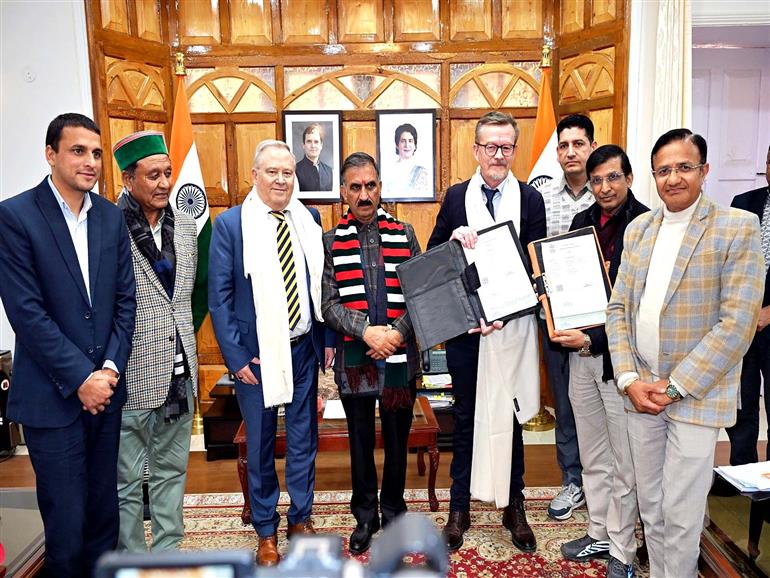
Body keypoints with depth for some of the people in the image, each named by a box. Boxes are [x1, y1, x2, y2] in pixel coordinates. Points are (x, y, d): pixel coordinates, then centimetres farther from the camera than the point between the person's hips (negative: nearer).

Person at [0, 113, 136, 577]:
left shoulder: (112, 216, 6)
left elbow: (126, 299, 6)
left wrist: (110, 368, -4)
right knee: (66, 522, 5)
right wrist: (80, 378, -13)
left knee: (104, 513, 15)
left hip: (106, 387, 4)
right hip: (52, 395, -4)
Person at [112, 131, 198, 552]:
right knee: (128, 482, 9)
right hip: (132, 376, -6)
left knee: (171, 471, 17)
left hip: (179, 374, 6)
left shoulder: (185, 226, 8)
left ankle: (169, 552, 33)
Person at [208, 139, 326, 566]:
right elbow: (218, 297, -6)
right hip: (256, 352, -2)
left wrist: (328, 338, 3)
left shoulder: (309, 220, 3)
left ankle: (301, 517, 35)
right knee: (260, 443, 11)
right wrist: (236, 357, -9)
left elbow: (321, 285, 7)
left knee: (304, 437, 14)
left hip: (304, 348, 3)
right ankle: (266, 530, 31)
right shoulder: (230, 223, -5)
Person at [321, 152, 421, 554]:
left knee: (397, 438, 13)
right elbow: (328, 304, -5)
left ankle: (393, 511, 34)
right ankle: (365, 516, 32)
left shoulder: (404, 234, 3)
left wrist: (397, 332, -13)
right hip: (353, 356, 0)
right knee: (361, 439, 13)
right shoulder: (331, 241, 1)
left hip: (400, 354, 1)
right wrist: (367, 331, -18)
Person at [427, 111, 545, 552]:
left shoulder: (531, 199, 0)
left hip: (512, 324, -1)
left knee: (509, 415, 10)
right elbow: (433, 256, 7)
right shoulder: (456, 197, 5)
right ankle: (460, 508, 24)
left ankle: (514, 506, 27)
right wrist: (453, 238, -14)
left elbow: (537, 265, -3)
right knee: (467, 416, 11)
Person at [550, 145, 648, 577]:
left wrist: (593, 339, -20)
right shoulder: (582, 221, 8)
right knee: (593, 458, 19)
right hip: (581, 352, 6)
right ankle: (599, 535, 37)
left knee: (623, 463, 8)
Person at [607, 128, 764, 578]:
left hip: (696, 396, -4)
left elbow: (738, 323, -13)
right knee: (650, 507, 15)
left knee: (681, 517, 3)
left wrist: (676, 386, -14)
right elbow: (619, 308, 8)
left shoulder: (738, 229, -7)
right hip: (642, 390, 5)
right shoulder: (638, 229, 9)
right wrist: (629, 380, -3)